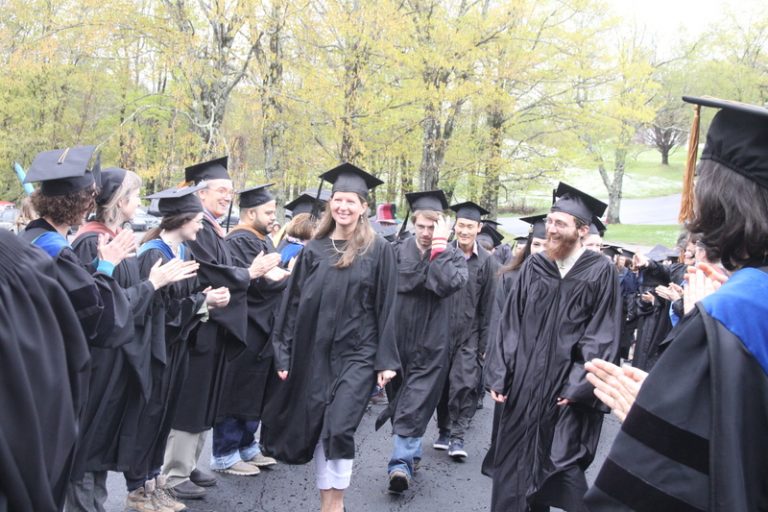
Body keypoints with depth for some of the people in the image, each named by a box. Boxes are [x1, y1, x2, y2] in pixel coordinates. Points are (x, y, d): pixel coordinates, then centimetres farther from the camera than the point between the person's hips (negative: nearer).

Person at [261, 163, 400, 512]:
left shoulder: (378, 250, -2)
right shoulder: (313, 250, 7)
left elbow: (386, 306, -3)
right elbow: (293, 302, 8)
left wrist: (386, 360, -7)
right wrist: (285, 353, 3)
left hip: (357, 353, -3)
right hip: (314, 351, 4)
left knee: (339, 428, -11)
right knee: (316, 427, 8)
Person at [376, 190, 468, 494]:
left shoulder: (452, 256, -2)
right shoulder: (399, 250, 1)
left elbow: (447, 284, -22)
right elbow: (394, 284, -11)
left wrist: (439, 248, -19)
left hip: (431, 340, -3)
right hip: (398, 336, 3)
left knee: (415, 401, -8)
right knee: (400, 397, 14)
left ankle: (401, 462, -7)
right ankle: (412, 453, 31)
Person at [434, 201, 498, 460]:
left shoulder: (487, 262, -3)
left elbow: (489, 305, -1)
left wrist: (485, 341, -3)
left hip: (470, 333, -2)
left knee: (464, 384, -10)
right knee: (442, 382, 10)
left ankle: (457, 436, 0)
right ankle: (444, 431, 25)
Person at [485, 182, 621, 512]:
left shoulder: (600, 272, -5)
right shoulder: (533, 266, 6)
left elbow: (603, 335, -7)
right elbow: (510, 325, 7)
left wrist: (579, 387, -13)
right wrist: (500, 376, 1)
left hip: (568, 387, -4)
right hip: (524, 383, 4)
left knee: (563, 471, -1)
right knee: (516, 464, 9)